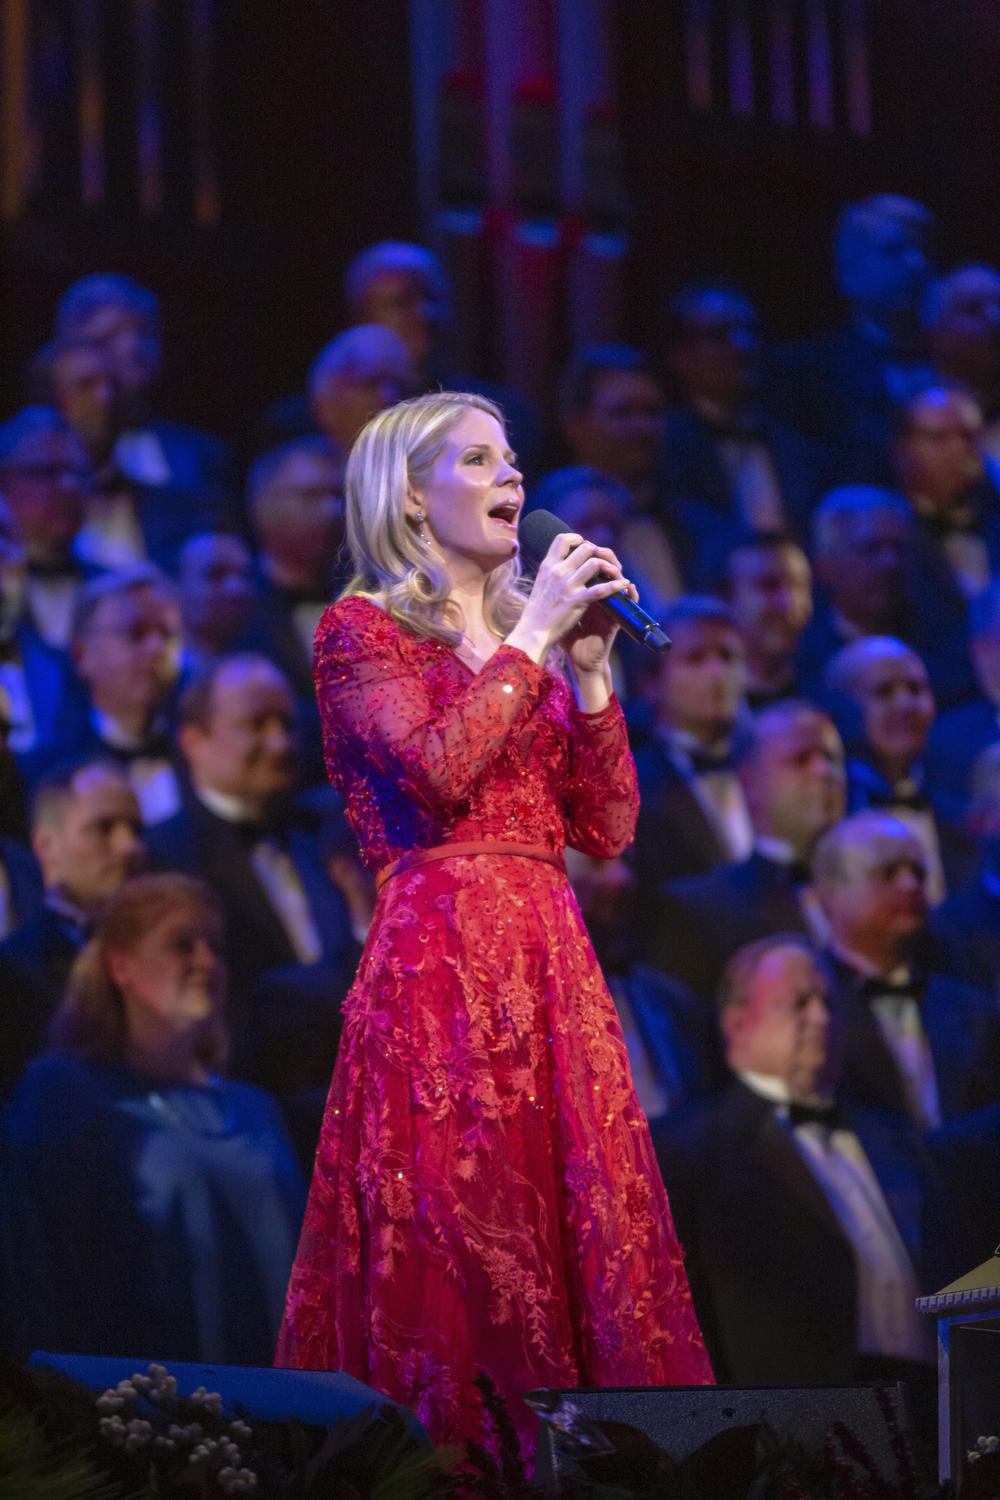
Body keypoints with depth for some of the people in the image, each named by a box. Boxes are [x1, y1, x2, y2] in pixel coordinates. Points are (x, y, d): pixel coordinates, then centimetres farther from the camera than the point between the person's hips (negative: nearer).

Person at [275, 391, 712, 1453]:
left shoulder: (537, 647, 20)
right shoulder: (362, 632, 2)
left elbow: (606, 827, 12)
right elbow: (441, 769, -16)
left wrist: (589, 668, 4)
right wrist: (533, 636, -8)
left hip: (551, 961, 6)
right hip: (437, 958, -6)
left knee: (573, 1236, 0)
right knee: (450, 1251, -9)